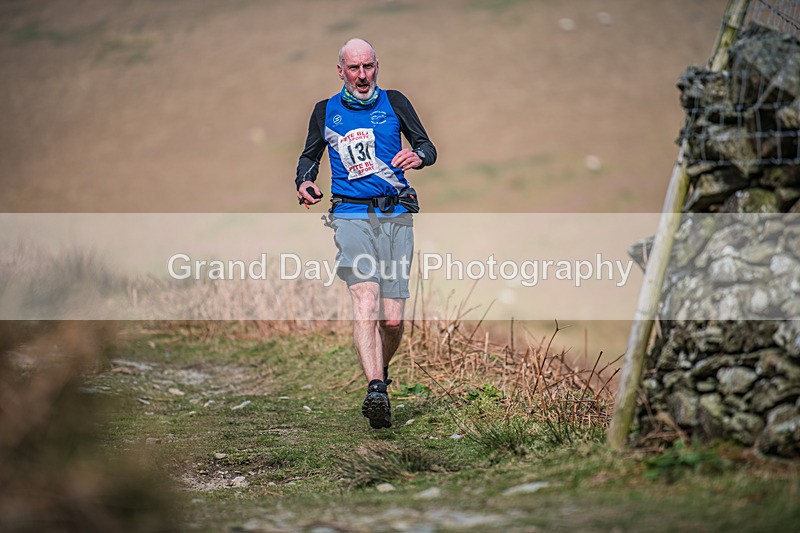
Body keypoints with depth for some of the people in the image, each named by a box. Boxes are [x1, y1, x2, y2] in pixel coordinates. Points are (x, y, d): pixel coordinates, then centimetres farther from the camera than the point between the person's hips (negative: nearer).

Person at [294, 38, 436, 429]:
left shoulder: (393, 102, 11)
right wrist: (304, 182, 2)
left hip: (396, 216, 1)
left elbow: (427, 146, 12)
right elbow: (309, 156, 25)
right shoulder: (325, 111, 13)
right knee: (365, 299, -24)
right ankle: (375, 390, -35)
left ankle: (380, 371, 27)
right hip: (351, 215, -1)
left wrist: (417, 156, -13)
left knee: (392, 319, -3)